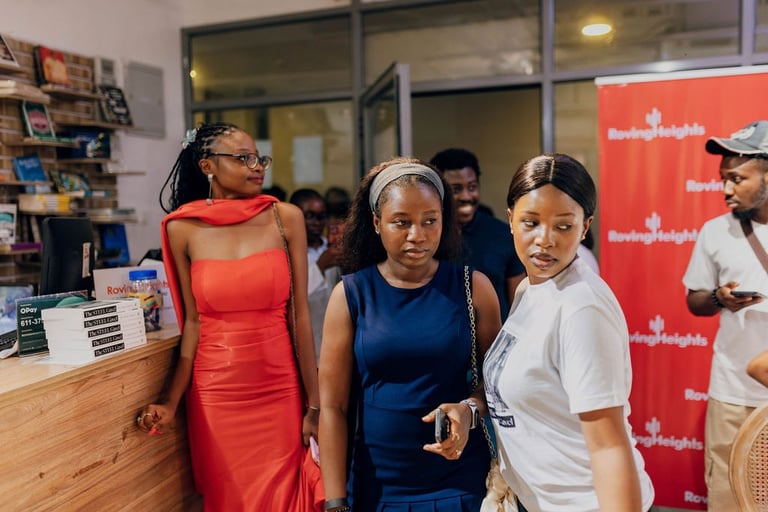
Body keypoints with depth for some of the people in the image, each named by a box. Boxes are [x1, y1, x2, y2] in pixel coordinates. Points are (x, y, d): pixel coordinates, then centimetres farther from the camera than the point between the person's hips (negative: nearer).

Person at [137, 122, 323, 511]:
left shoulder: (286, 218, -4)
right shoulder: (183, 228, -2)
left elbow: (300, 313, -4)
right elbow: (193, 321, 1)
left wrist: (314, 404, -4)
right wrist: (170, 402, -6)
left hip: (280, 390, 0)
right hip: (215, 392, 1)